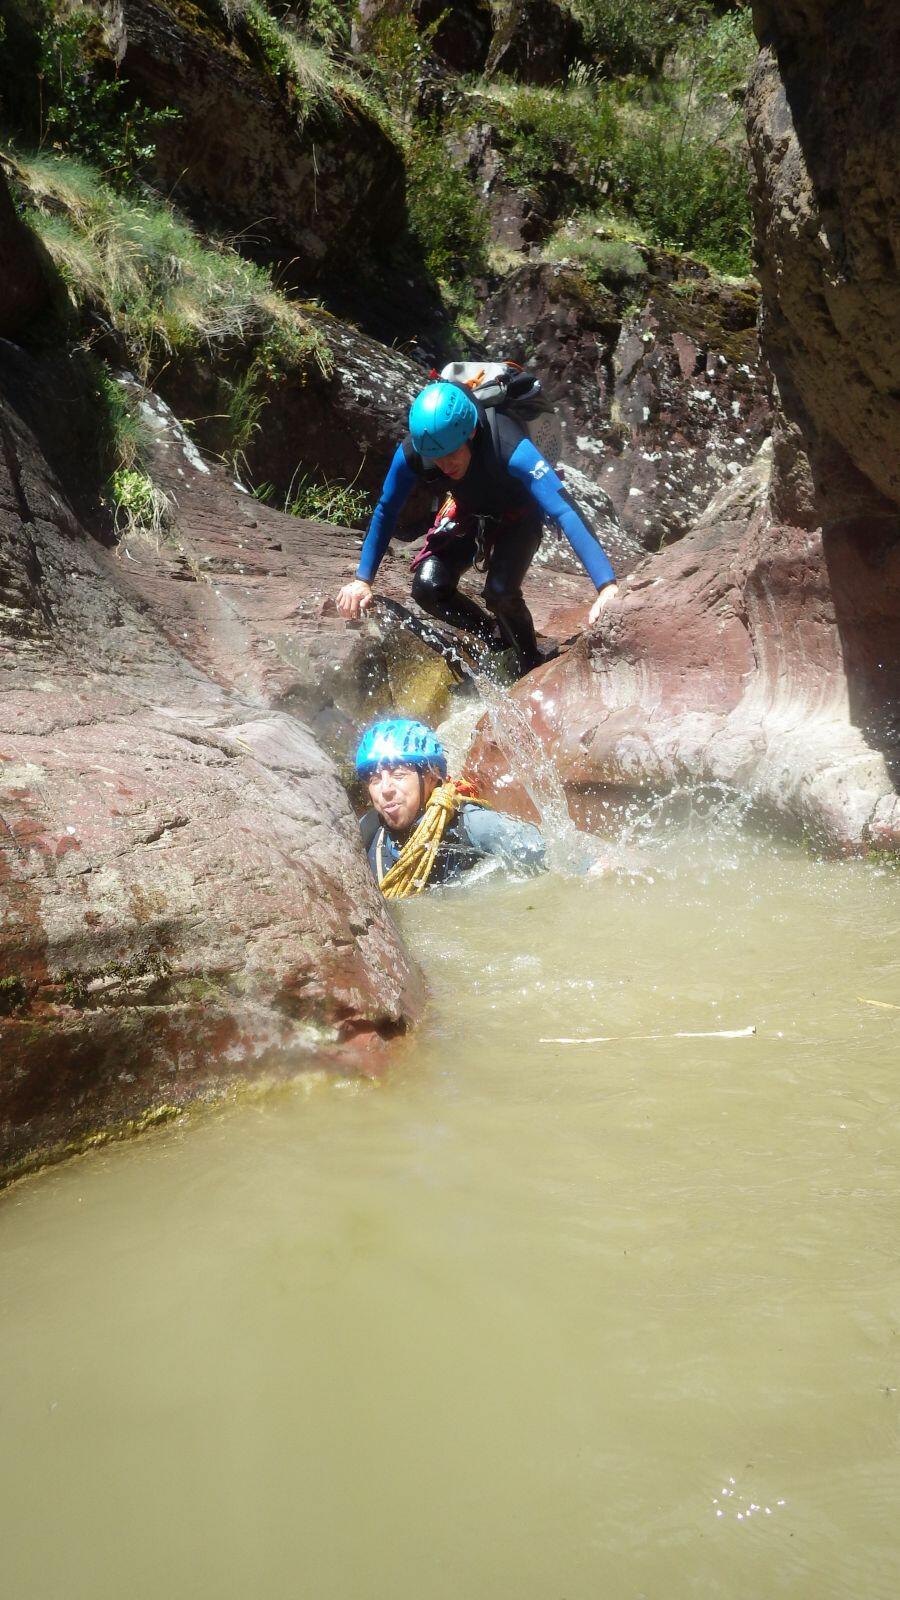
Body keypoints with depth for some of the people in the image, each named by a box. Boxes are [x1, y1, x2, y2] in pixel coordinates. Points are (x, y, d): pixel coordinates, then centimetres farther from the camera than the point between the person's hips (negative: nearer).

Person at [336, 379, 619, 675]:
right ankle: (492, 637, 11)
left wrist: (607, 586, -57)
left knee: (500, 592, -27)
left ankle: (532, 665, 2)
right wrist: (363, 580, -13)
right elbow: (386, 511, -13)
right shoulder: (412, 452, -30)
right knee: (428, 588, -17)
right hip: (468, 509, 4)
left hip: (518, 514, -3)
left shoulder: (509, 449, -42)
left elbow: (565, 510, -48)